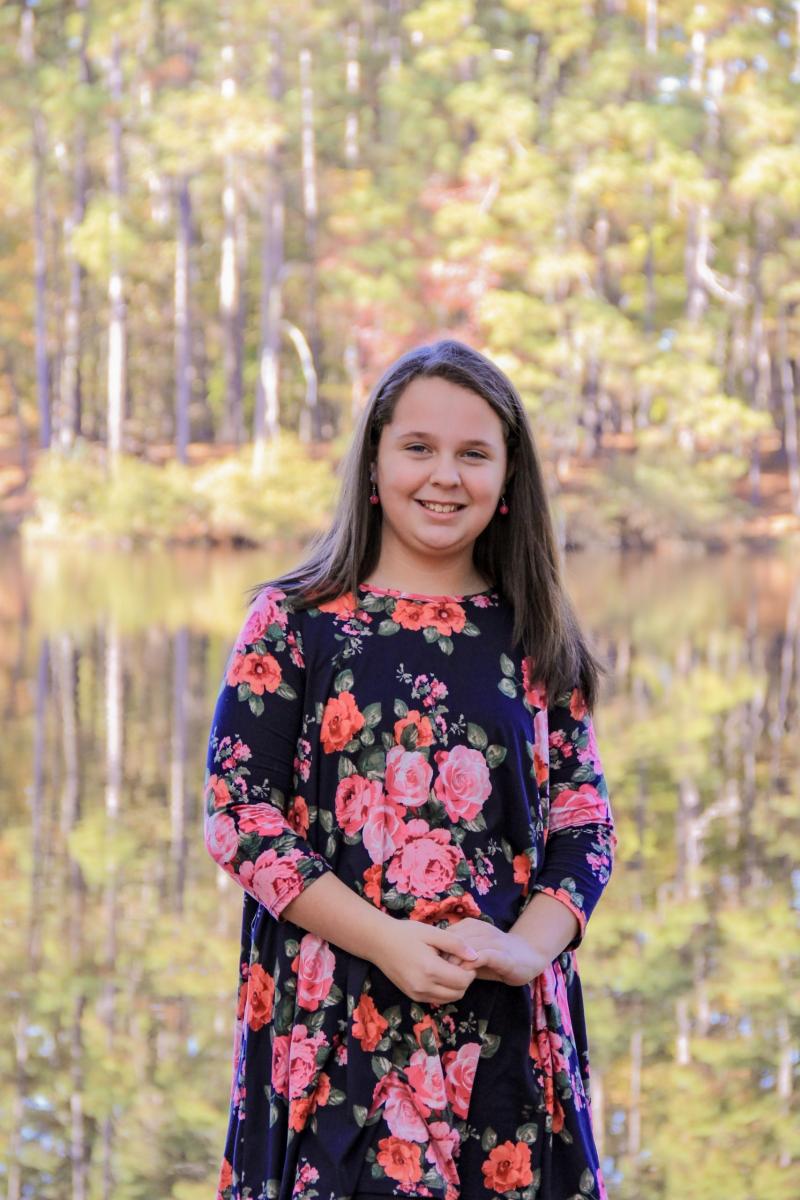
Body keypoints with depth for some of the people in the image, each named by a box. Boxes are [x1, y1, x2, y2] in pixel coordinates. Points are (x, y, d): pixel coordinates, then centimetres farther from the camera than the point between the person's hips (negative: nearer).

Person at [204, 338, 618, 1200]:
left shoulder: (534, 637, 9)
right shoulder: (294, 620, 0)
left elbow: (585, 820, 7)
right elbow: (238, 816, -5)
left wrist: (529, 943, -13)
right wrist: (385, 941, -15)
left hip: (510, 1024, 3)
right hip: (336, 1024, -2)